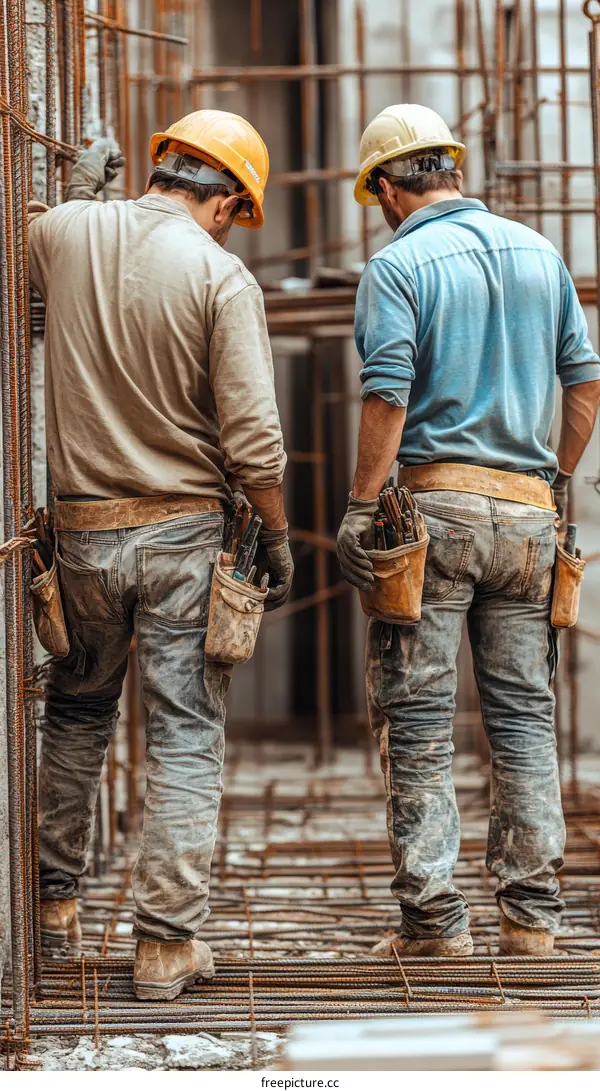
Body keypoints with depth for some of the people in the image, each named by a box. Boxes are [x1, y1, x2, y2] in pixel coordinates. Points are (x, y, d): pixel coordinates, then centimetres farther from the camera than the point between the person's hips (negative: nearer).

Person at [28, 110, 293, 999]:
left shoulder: (68, 232, 0)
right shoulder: (221, 274, -11)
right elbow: (251, 438, -13)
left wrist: (80, 189, 31)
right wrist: (277, 538, -1)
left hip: (83, 527, 4)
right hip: (184, 528, -4)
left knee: (78, 712, 23)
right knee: (186, 736, 2)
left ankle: (55, 902, 29)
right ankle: (166, 944, 2)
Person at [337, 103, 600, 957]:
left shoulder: (396, 267, -6)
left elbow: (386, 402, -14)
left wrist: (360, 510, -8)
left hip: (433, 502, -5)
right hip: (527, 509, 5)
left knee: (417, 717, 1)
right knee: (524, 710, 10)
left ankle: (433, 917, 1)